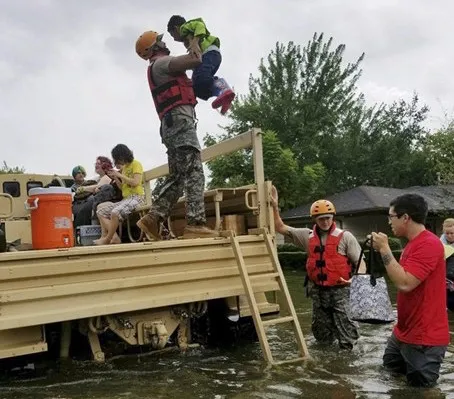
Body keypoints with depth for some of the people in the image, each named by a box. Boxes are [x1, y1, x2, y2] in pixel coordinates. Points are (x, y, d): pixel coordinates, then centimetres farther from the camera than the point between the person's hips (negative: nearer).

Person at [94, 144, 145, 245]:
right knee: (101, 211, -1)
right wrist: (115, 178, 5)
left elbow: (135, 182, -17)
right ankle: (115, 238, -14)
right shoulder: (124, 167, 19)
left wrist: (119, 175, -11)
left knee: (115, 212, -33)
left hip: (136, 197, -9)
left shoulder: (136, 164, -2)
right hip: (125, 199, 9)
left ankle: (108, 239, -15)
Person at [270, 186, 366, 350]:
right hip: (318, 291, 4)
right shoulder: (307, 236, 5)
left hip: (340, 290, -4)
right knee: (322, 335, 16)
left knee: (344, 325, -5)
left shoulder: (345, 236, -5)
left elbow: (360, 262, -5)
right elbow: (280, 228, 8)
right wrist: (275, 206, -1)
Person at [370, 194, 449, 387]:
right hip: (405, 331, 11)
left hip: (424, 337, -11)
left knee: (419, 386, 2)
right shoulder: (414, 243, 11)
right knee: (390, 365, 24)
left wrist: (384, 249, -26)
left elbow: (404, 283, -31)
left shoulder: (429, 244, -23)